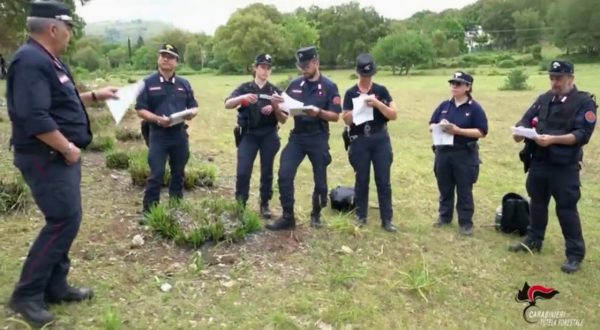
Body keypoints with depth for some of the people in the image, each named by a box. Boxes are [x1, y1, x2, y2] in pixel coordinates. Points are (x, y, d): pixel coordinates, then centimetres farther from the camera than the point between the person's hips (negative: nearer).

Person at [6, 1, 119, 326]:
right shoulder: (31, 61, -20)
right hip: (47, 158, -11)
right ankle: (26, 295, 6)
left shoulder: (47, 60, 14)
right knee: (64, 221, -7)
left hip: (59, 157, 11)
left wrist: (95, 95, 23)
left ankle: (55, 286, 25)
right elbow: (35, 118, -28)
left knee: (64, 221, 14)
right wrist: (68, 148, -20)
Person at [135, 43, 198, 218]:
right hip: (158, 135, -4)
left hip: (180, 135, 4)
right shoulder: (148, 83, -2)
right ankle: (148, 210, 5)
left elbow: (194, 106, 13)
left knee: (178, 173, 13)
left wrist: (192, 113, -10)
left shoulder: (184, 84, 9)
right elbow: (140, 110, -5)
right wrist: (157, 119, -22)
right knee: (156, 175, -6)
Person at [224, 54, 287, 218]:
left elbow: (283, 120, 2)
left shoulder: (275, 91, 6)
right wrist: (243, 98, -29)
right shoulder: (245, 88, 4)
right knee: (243, 172, -7)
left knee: (267, 172, 6)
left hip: (269, 136, 1)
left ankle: (265, 205, 20)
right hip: (248, 135, -1)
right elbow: (227, 104, -11)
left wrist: (274, 108, -17)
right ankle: (240, 205, 8)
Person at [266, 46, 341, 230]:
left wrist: (319, 112, -25)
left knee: (320, 180, 7)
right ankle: (287, 217, 2)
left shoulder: (329, 87, -4)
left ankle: (316, 215, 29)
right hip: (297, 137, 3)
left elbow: (335, 116, -7)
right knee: (284, 175, -9)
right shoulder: (294, 85, 6)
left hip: (318, 139, -2)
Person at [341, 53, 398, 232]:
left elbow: (394, 115, -3)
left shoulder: (381, 90, 4)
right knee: (361, 180, 8)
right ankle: (361, 216, 20)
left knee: (384, 181, 1)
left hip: (381, 140, 0)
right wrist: (358, 107, -17)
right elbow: (346, 120, -2)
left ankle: (387, 219, 8)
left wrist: (377, 103, -17)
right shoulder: (351, 93, 3)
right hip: (359, 141, 0)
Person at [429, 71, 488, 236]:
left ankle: (466, 222, 14)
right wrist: (439, 126, -13)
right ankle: (444, 216, 30)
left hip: (465, 155, -4)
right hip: (443, 152, 5)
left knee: (464, 190, 4)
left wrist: (458, 130, -21)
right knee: (444, 187, 15)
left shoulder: (475, 108, -6)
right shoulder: (444, 105, 8)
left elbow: (482, 132, -12)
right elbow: (431, 125, 11)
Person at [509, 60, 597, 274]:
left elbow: (583, 135, -14)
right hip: (538, 162, 6)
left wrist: (553, 139, -26)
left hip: (565, 167, -5)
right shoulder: (543, 99, 11)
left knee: (566, 209, -1)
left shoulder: (584, 102, -6)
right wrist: (521, 130, -15)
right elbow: (527, 119, 9)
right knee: (537, 203, 17)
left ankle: (575, 254, 12)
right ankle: (533, 241, 33)